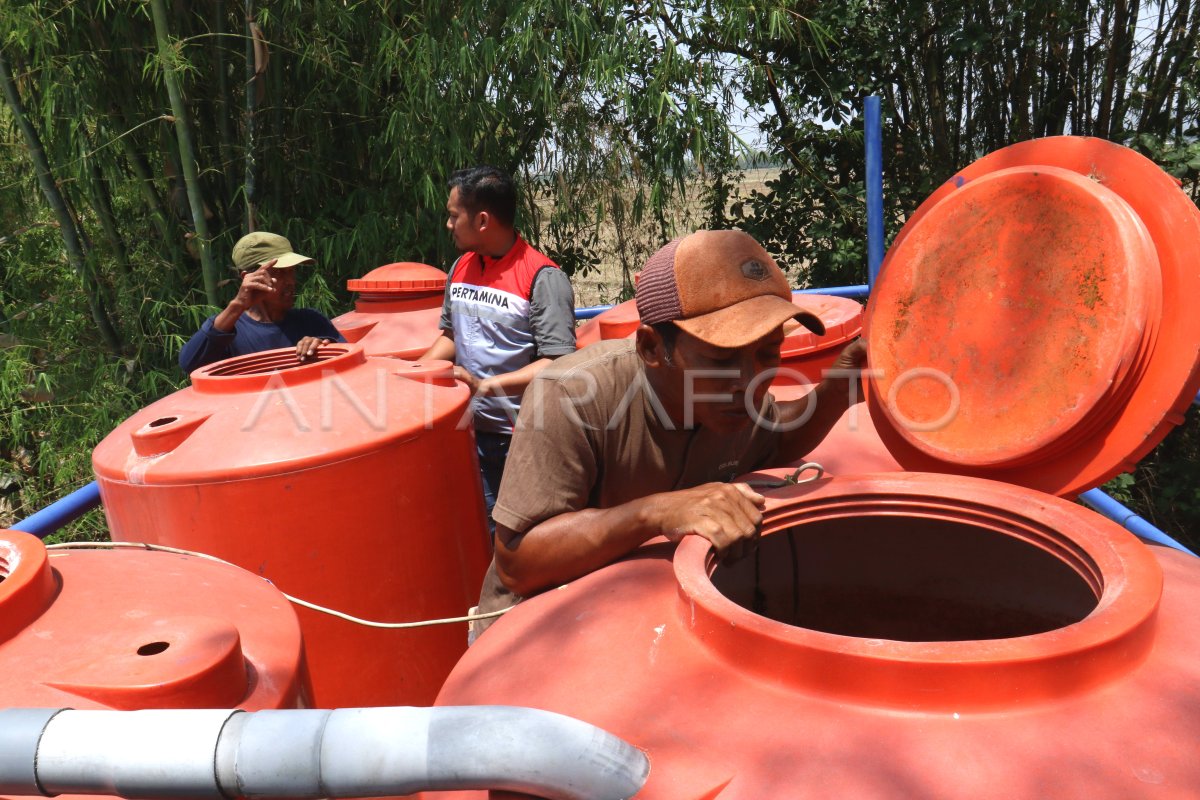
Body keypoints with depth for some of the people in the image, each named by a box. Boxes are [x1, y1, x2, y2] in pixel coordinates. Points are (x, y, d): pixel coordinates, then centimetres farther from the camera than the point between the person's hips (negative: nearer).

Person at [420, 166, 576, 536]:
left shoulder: (542, 278, -14)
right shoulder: (461, 267, 8)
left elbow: (557, 364, -19)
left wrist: (486, 385, -25)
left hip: (521, 440, -6)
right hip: (469, 432, 6)